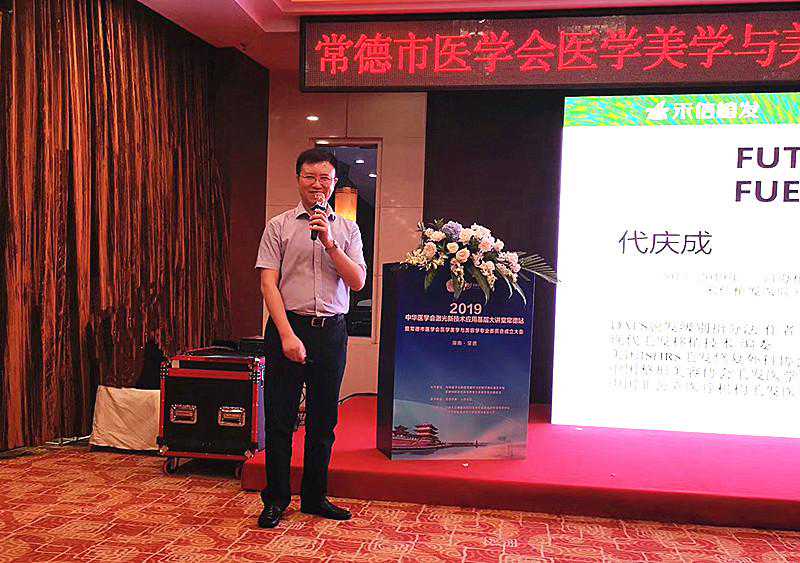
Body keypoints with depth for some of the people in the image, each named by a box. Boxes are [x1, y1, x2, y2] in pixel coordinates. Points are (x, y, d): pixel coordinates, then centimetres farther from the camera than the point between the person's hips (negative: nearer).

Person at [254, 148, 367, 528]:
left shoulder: (347, 230, 10)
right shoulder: (279, 226, 2)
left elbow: (358, 282, 0)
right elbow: (268, 283, -5)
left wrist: (329, 242, -12)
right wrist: (287, 335, -16)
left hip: (331, 330, 3)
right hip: (288, 327, -2)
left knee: (323, 420, 11)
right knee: (280, 417, 4)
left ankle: (315, 497, 27)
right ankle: (275, 500, 20)